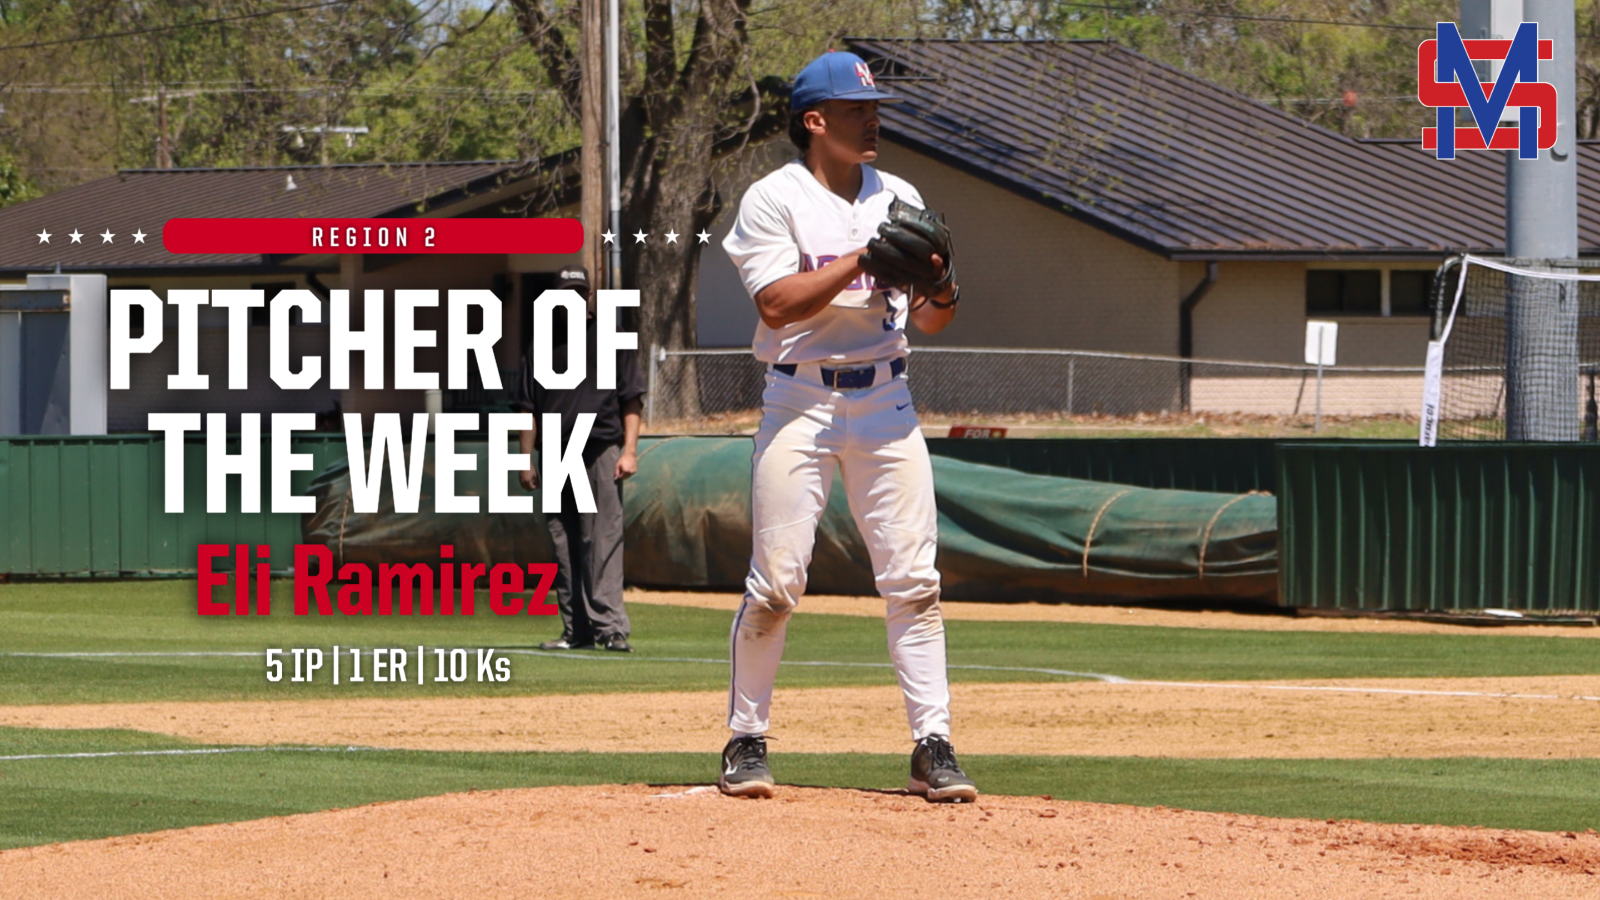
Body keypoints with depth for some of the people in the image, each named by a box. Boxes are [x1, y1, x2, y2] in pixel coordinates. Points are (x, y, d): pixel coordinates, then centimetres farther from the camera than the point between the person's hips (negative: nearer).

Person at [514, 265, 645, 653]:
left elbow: (631, 401, 4)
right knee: (564, 547, 3)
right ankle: (576, 630, 6)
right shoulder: (541, 350, 17)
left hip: (600, 452, -4)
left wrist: (629, 451, -7)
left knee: (603, 541, -12)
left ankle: (609, 625, -17)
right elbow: (528, 409, 16)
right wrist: (526, 460, 7)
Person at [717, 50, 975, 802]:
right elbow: (778, 305, -15)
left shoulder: (899, 200, 11)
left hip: (884, 399, 4)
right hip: (800, 400, -4)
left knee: (913, 578, -3)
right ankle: (745, 742, 8)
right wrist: (863, 259, -19)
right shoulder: (774, 200, -2)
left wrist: (942, 291, -12)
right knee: (775, 581, -4)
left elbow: (929, 321, 11)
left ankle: (933, 747, -1)